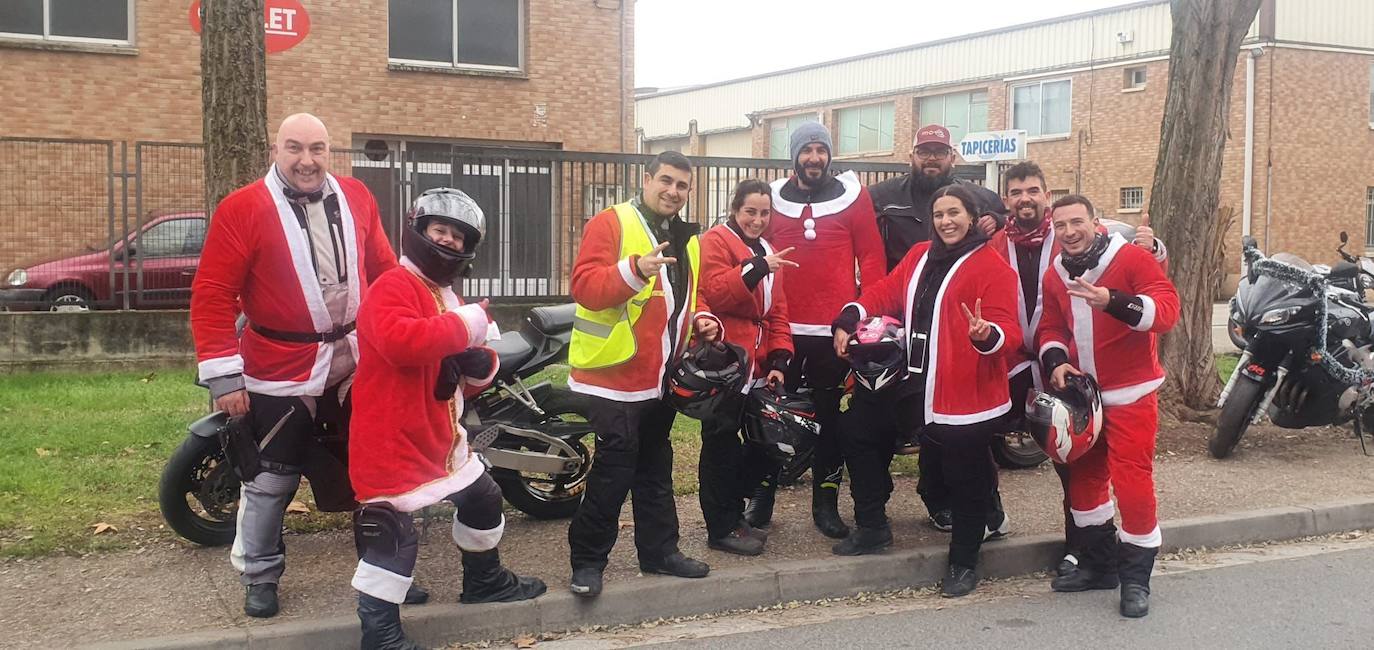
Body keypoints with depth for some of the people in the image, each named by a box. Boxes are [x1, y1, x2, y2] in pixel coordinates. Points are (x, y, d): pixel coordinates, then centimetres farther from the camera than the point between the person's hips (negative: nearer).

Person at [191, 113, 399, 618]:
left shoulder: (356, 198, 2)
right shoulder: (241, 209, -12)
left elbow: (383, 271, 11)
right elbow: (212, 295, -13)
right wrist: (223, 375, -16)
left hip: (358, 364, 4)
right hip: (281, 371, -4)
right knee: (269, 482, 7)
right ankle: (259, 577, 27)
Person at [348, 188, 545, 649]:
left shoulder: (446, 298, 17)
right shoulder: (393, 287, -14)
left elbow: (464, 382, 22)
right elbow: (399, 340, -37)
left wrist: (480, 366, -2)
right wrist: (463, 326, -27)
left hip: (439, 436, 10)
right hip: (392, 438, -10)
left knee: (482, 498, 25)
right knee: (393, 533, -11)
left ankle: (484, 579, 46)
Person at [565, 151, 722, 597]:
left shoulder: (687, 240, 16)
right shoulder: (611, 223, -9)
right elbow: (584, 286, -20)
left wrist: (702, 318, 6)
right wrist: (635, 270, -35)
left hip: (661, 376, 8)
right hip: (615, 373, -8)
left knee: (655, 468, 16)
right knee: (615, 467, -9)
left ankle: (659, 551, 26)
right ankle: (587, 560, 2)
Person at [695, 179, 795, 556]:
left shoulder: (768, 253, 19)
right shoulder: (716, 242, -5)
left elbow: (777, 311, 16)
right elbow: (716, 293, -21)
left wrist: (779, 360, 5)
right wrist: (757, 267, -28)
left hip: (757, 369, 8)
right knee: (722, 446, -1)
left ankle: (731, 512, 27)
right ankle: (722, 529, 8)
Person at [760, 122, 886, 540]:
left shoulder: (852, 196, 2)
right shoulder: (773, 198, 6)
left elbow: (871, 255, 1)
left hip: (834, 328, -1)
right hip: (781, 326, 1)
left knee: (829, 415, 8)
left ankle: (826, 502, 16)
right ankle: (762, 496, 20)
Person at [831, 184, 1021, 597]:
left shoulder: (992, 267, -9)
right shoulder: (919, 256, 13)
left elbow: (1008, 330, -16)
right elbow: (886, 294, 15)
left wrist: (987, 335, -37)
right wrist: (849, 319, 0)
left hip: (966, 395, -7)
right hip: (914, 388, 7)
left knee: (965, 480, 4)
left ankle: (964, 562, 25)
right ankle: (872, 527, 34)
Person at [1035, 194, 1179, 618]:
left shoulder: (1131, 258, -14)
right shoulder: (1055, 276, 6)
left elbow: (1167, 309, -23)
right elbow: (1050, 327, 14)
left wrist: (1114, 302, -37)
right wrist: (1055, 361, -7)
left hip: (1130, 393, -7)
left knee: (1132, 480, -9)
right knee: (1084, 477, 15)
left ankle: (1136, 577, 6)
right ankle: (1099, 563, 31)